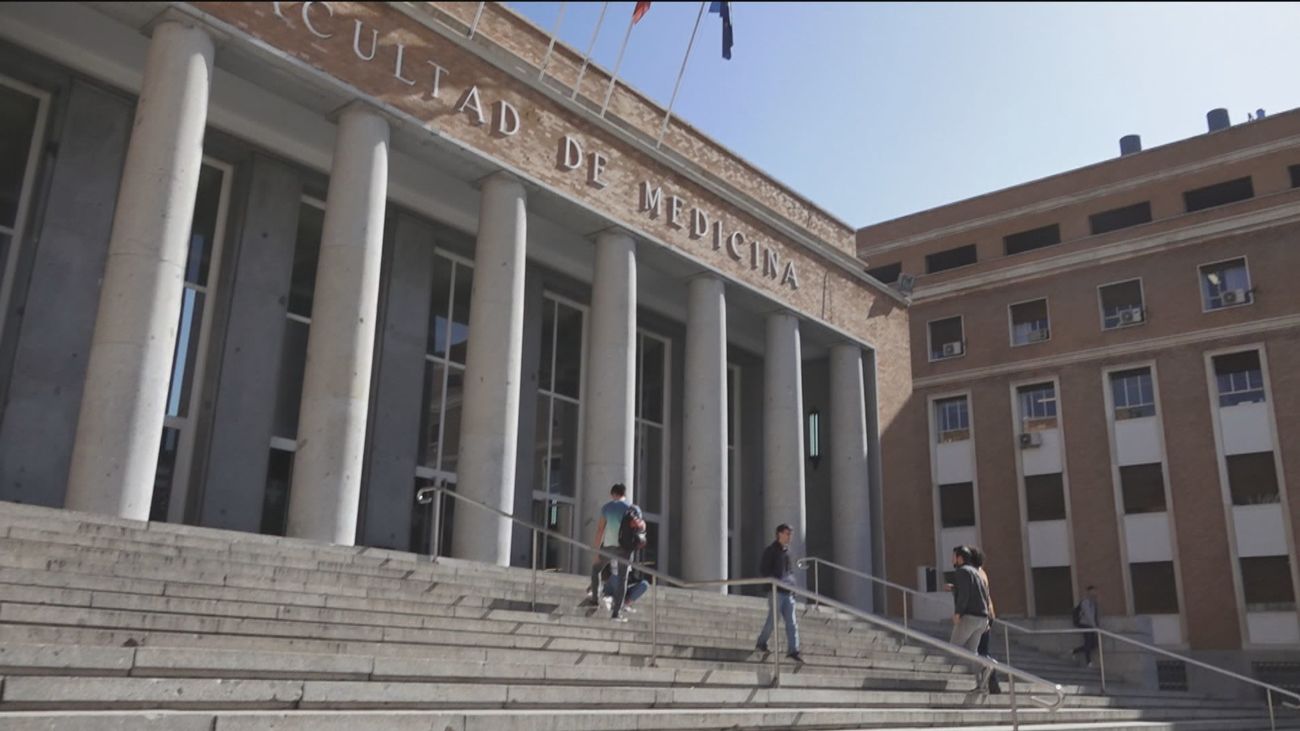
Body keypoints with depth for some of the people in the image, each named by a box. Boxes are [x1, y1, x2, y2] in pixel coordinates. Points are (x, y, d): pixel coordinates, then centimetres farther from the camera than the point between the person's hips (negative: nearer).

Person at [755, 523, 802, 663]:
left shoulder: (787, 551, 16)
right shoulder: (770, 551, -5)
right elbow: (762, 570, -9)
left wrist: (792, 583, 11)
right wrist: (776, 581, -17)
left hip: (788, 592, 7)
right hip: (775, 590, -6)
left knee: (791, 622, 0)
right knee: (773, 619, -2)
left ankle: (793, 650, -2)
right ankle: (761, 643, 16)